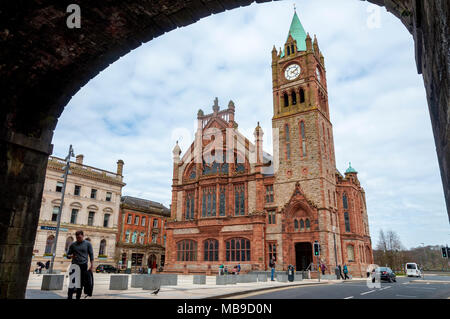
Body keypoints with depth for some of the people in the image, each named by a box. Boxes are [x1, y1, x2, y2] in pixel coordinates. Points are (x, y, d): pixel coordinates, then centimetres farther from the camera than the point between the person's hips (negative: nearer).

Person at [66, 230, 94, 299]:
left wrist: (92, 265, -4)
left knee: (81, 283, 4)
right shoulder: (73, 244, 7)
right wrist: (70, 256, -13)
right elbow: (68, 255, 12)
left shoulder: (87, 244, 4)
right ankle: (69, 297, -6)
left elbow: (91, 255, 4)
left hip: (83, 266, -1)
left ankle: (78, 297, 12)